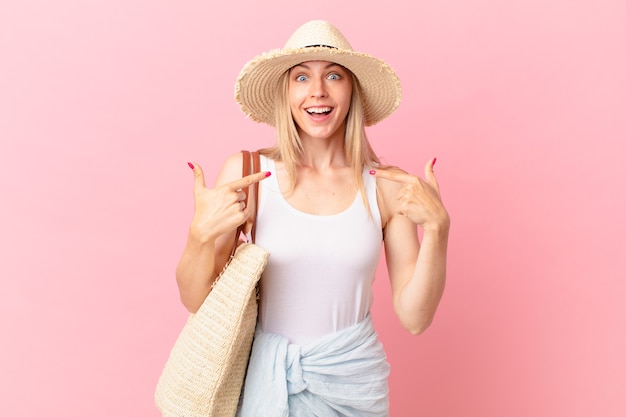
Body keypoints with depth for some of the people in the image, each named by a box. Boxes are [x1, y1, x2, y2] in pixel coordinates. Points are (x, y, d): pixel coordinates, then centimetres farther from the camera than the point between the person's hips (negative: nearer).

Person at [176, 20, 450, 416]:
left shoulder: (388, 185, -8)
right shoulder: (244, 173, -11)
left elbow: (414, 318, -7)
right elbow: (196, 301, -7)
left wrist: (437, 227, -20)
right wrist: (202, 234, -25)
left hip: (353, 381, 1)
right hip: (265, 379, -1)